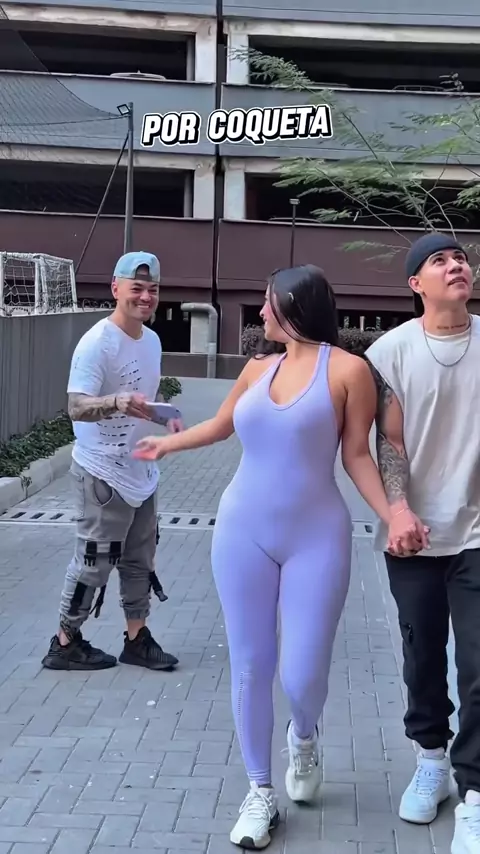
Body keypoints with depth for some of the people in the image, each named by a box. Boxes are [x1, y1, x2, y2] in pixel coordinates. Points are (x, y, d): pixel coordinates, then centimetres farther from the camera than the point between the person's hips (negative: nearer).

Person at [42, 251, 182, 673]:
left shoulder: (152, 340, 7)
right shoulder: (97, 343, -20)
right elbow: (77, 408, -29)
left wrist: (169, 416, 6)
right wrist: (119, 403, -46)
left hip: (140, 470, 9)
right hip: (103, 473, -8)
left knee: (140, 559, 15)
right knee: (94, 562, 0)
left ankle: (137, 638, 27)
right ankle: (65, 643, 15)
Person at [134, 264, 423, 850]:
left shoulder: (347, 369, -6)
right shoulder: (259, 368, 7)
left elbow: (356, 455, -3)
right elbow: (221, 424, 25)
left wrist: (392, 516, -15)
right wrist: (167, 443, 40)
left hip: (315, 539, -4)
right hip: (242, 533, 4)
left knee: (304, 676, -5)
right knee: (250, 667, 5)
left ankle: (304, 736, 33)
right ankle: (260, 792, 19)